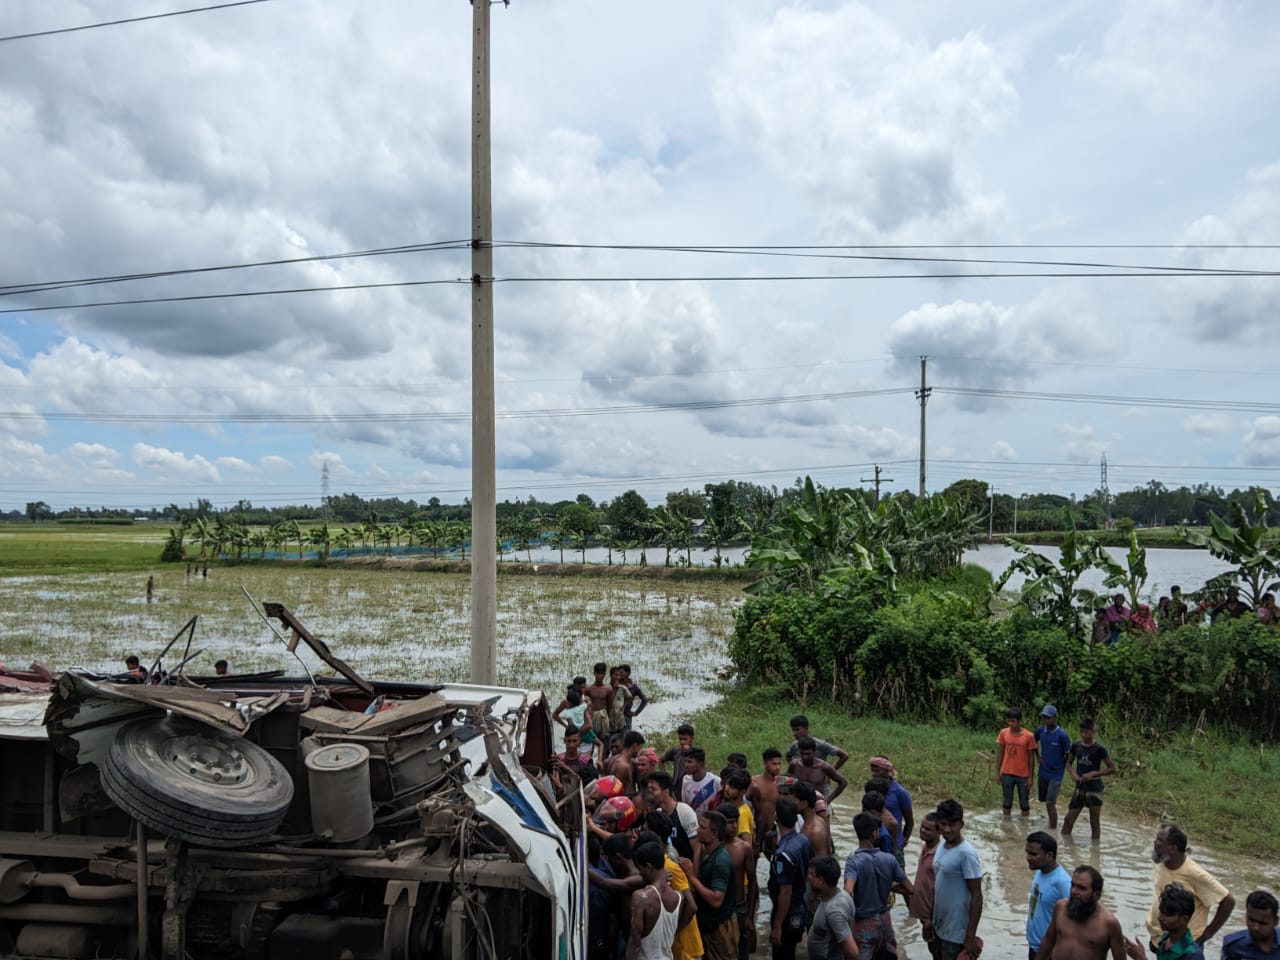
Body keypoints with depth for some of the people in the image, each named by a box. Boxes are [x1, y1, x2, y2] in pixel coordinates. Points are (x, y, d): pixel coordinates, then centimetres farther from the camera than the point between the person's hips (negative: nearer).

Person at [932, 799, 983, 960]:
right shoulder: (942, 846, 3)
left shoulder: (966, 854, -22)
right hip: (940, 925, 8)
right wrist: (931, 920, 18)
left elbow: (976, 896, -19)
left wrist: (971, 936, -19)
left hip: (957, 931, -8)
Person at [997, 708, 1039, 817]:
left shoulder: (1028, 736, -11)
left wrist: (1030, 777, -4)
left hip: (1023, 775, -2)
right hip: (1007, 774, 2)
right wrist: (997, 773, 3)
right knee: (1006, 803, 11)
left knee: (1024, 803, 10)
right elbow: (999, 753, 3)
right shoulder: (1003, 733, -4)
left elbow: (1031, 758, -4)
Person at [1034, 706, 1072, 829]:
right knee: (1045, 801, 15)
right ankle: (1051, 824, 33)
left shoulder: (1062, 735, -18)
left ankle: (1053, 828, 0)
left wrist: (1061, 767, -1)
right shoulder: (1040, 730, -3)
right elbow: (1034, 743, 18)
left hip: (1056, 774, -5)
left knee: (1050, 803, -9)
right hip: (1043, 772, 5)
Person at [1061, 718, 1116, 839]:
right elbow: (1068, 763, 14)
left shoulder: (1099, 749, -12)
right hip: (1079, 788, 4)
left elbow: (1112, 769, -9)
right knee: (1069, 819, 8)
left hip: (1094, 790, -4)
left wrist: (1093, 773, -20)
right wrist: (1072, 773, -7)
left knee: (1094, 822, 5)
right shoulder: (1076, 746, 1)